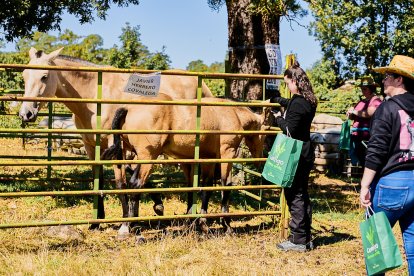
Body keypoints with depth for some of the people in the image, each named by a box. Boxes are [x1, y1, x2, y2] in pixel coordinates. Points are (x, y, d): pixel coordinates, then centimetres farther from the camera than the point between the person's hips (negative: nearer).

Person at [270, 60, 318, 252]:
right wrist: (276, 100, 46)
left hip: (296, 155, -10)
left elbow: (289, 130, -21)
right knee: (302, 195, 16)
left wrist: (278, 119, -3)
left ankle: (298, 240, 3)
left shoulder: (297, 103, -19)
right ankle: (305, 238, 25)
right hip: (306, 153, 10)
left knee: (294, 196, -3)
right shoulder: (308, 101, 11)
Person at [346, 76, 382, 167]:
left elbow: (369, 113, -19)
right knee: (356, 162, 11)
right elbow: (352, 117, 25)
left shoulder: (376, 100, -3)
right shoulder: (361, 101, 20)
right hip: (355, 135, 8)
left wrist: (354, 111, -6)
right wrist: (350, 113, 1)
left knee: (365, 162, -12)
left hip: (367, 136, -8)